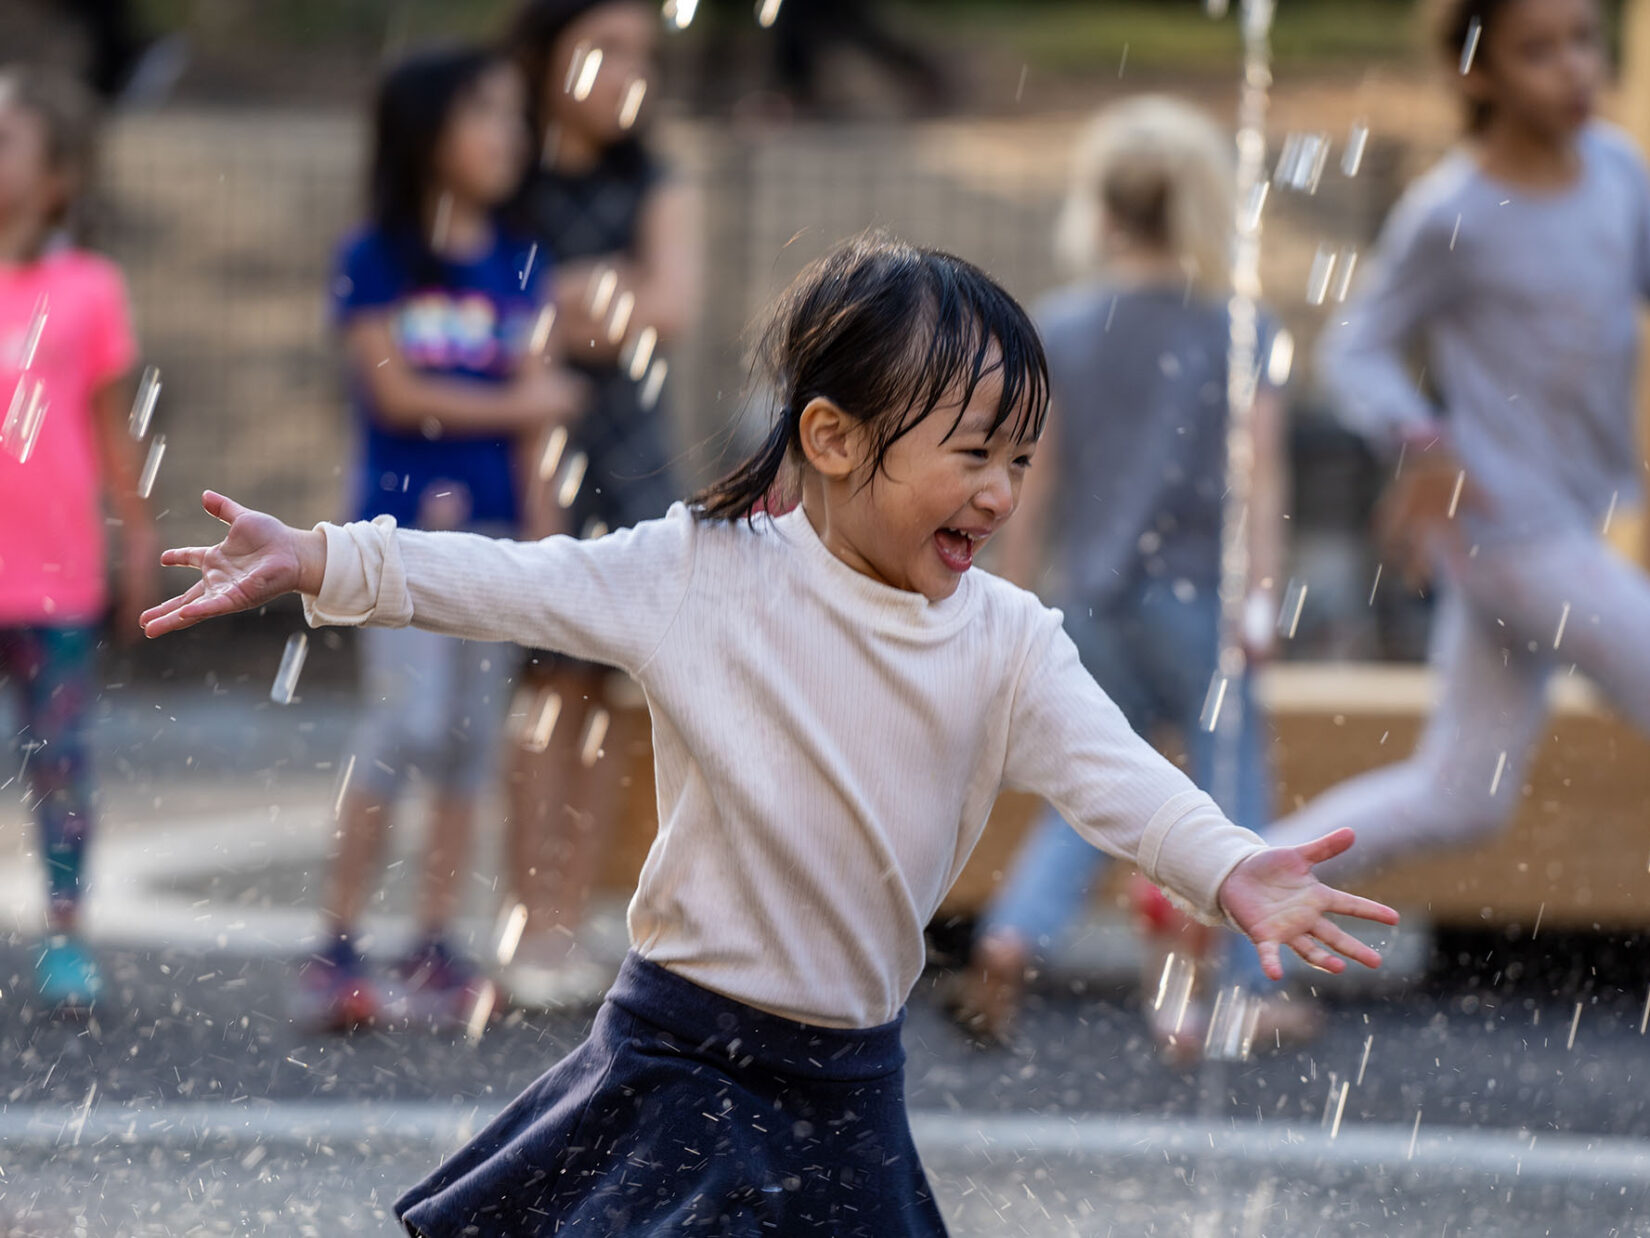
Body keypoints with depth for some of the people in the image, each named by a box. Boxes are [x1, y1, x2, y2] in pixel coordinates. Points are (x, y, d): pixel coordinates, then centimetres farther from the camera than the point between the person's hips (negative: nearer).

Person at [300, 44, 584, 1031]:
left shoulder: (518, 269, 10)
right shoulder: (376, 262, -2)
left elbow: (539, 406, 6)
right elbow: (394, 390, -9)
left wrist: (538, 531, -3)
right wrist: (513, 406, -2)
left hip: (491, 528, 4)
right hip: (402, 521, -4)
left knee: (473, 731, 4)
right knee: (406, 721, -14)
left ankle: (435, 952, 10)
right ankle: (339, 945, -9)